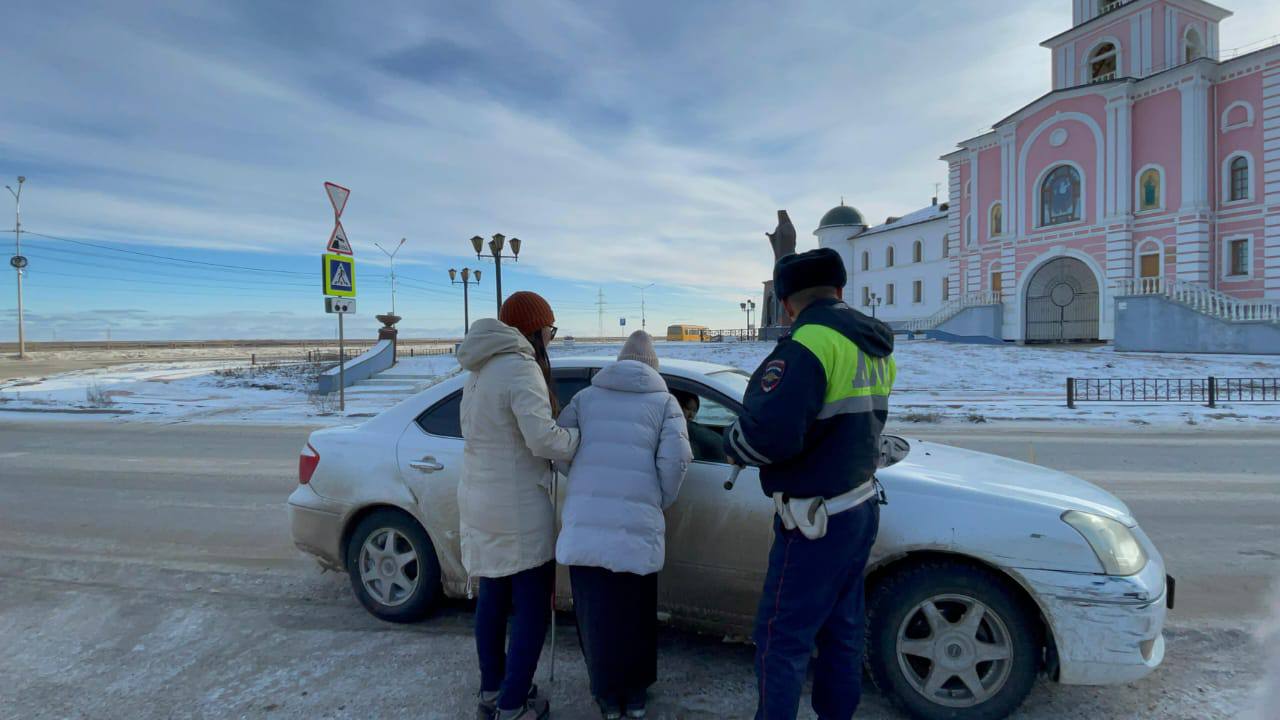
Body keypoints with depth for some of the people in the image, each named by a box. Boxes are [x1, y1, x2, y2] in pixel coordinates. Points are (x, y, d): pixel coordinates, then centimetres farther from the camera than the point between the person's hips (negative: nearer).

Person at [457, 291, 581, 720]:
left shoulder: (480, 372, 12)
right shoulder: (521, 368, -18)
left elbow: (498, 434, 9)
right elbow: (544, 440, -25)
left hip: (479, 502, 9)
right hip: (518, 510, -9)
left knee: (493, 597, 20)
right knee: (533, 607, 5)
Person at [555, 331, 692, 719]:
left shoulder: (586, 396, 15)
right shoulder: (664, 401, 8)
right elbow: (675, 458, -5)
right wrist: (661, 502, 10)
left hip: (585, 519, 1)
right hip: (637, 521, -1)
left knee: (596, 611, 14)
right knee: (636, 611, 17)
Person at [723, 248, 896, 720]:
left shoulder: (812, 341, -22)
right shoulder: (874, 347, 8)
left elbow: (769, 431, -30)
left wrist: (733, 446, -10)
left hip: (816, 521, -9)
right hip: (861, 506, 9)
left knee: (781, 637, 4)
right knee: (842, 631, 20)